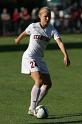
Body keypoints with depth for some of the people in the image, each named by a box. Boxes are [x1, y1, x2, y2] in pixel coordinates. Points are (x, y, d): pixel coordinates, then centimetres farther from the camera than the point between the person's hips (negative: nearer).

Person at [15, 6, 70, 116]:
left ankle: (33, 107, 13)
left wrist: (65, 56, -33)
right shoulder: (33, 26, -8)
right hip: (29, 57, -5)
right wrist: (18, 40, 34)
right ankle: (32, 109, -21)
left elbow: (60, 42, -17)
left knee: (48, 84, 2)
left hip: (40, 59, 6)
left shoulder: (52, 30, -3)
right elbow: (24, 33, 14)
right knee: (39, 81, -23)